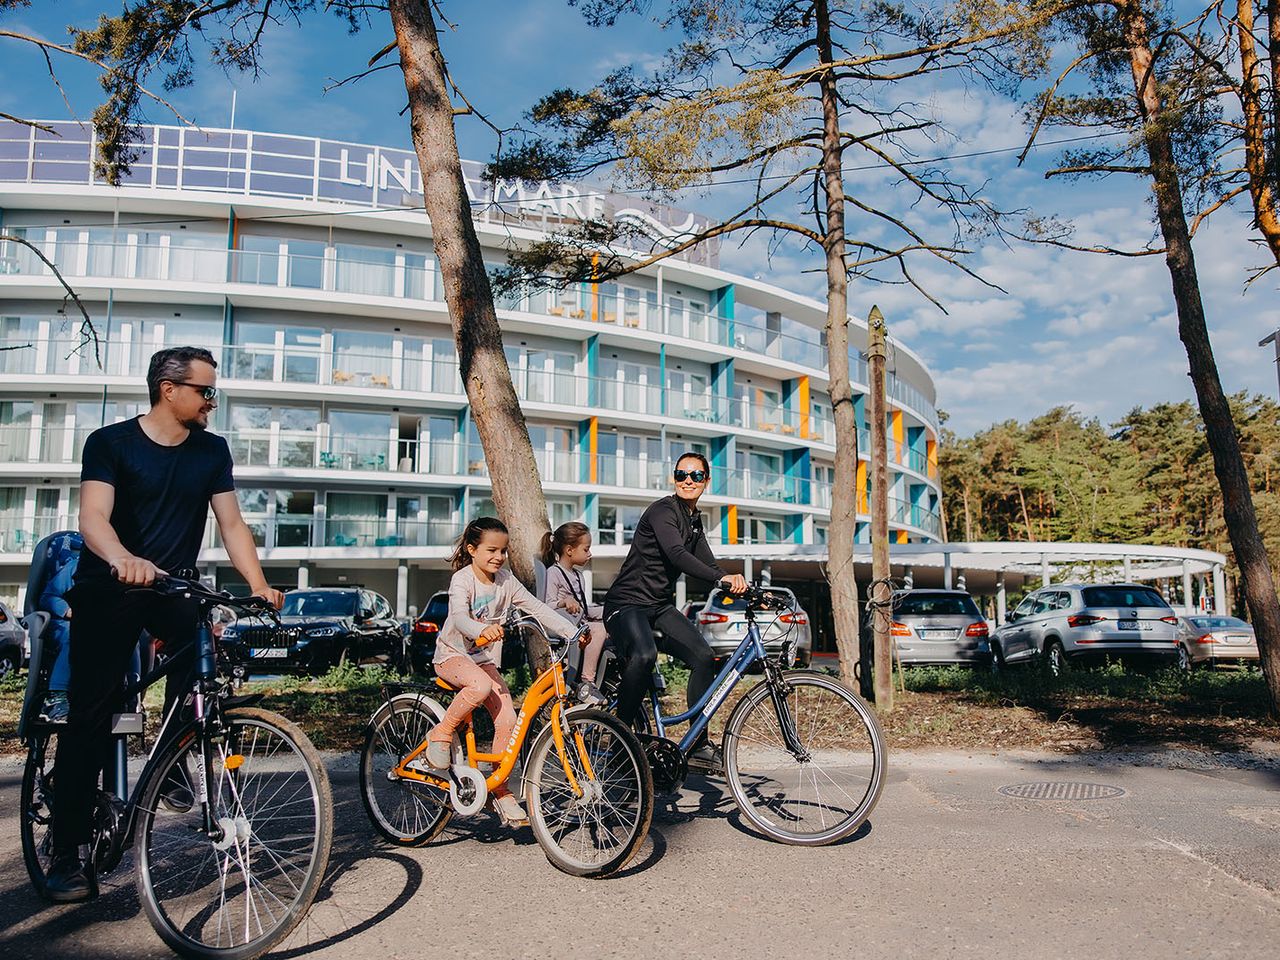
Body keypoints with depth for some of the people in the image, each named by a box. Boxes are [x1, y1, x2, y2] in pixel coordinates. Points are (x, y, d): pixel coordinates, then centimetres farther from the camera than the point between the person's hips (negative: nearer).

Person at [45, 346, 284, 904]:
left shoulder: (211, 451, 3)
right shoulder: (111, 443, -7)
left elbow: (232, 525, 1)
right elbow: (93, 516, -22)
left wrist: (259, 585, -14)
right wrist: (124, 559, -43)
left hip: (174, 585, 3)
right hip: (108, 589, -3)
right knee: (90, 716, -4)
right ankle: (68, 855, 6)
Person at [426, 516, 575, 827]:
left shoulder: (505, 580, -1)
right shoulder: (462, 579, -16)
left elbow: (538, 608, -7)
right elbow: (459, 616, -34)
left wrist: (573, 632, -19)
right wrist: (482, 630, -56)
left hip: (485, 658, 5)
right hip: (453, 654, -5)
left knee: (508, 719, -11)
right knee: (481, 686, -38)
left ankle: (502, 795, 2)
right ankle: (441, 733, -12)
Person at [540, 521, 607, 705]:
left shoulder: (577, 574, 21)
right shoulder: (553, 572, -8)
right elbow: (547, 607, -16)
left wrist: (605, 610, 13)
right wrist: (564, 602, -33)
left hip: (579, 624, 9)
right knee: (599, 630, -30)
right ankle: (586, 683, -29)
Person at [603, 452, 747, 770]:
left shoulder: (694, 522, 14)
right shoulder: (663, 511, -13)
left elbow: (708, 566, 11)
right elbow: (677, 555, -30)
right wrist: (723, 579, -42)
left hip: (660, 607, 8)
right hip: (628, 603, -8)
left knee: (704, 657, -9)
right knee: (645, 655, -35)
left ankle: (698, 745, 1)